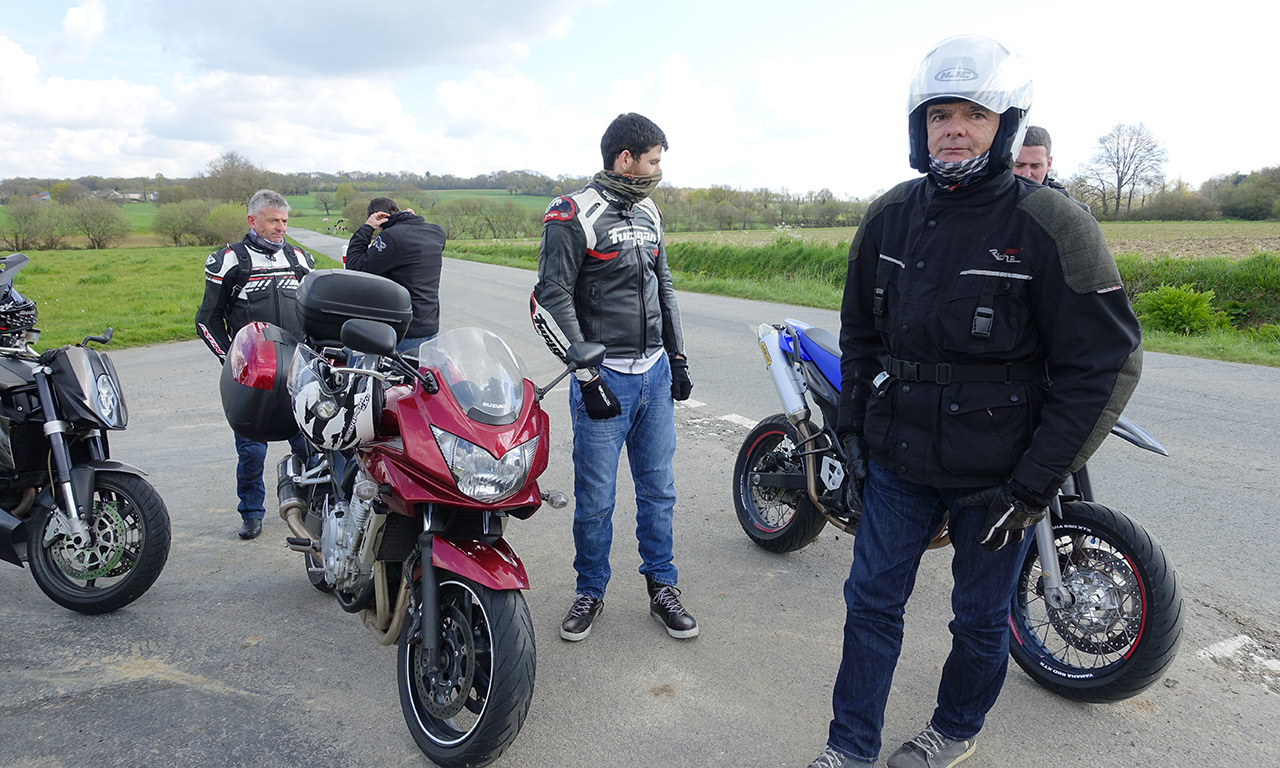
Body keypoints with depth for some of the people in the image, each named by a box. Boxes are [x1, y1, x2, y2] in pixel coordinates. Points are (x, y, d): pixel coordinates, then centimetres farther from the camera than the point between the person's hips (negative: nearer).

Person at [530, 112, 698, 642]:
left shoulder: (649, 213, 13)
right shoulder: (574, 216, -10)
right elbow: (550, 303, -13)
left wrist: (677, 356, 17)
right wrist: (587, 376, -15)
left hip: (655, 374, 6)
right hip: (605, 379, -6)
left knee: (658, 490, 12)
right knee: (595, 498, 4)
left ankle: (661, 587, 27)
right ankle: (590, 590, 23)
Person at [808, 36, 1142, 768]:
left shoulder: (1052, 226, -13)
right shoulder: (890, 216, 2)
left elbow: (1105, 364, -13)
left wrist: (1032, 488, -15)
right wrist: (852, 428, 9)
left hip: (999, 478, -3)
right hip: (897, 461, 4)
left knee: (981, 619, 14)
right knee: (872, 600, 11)